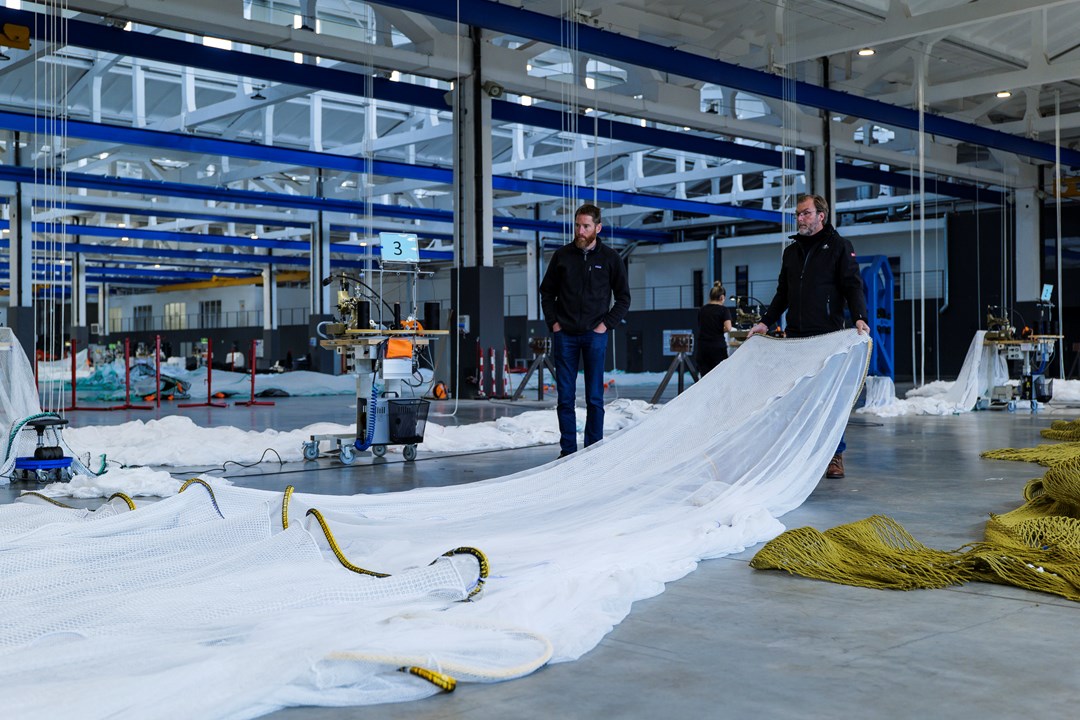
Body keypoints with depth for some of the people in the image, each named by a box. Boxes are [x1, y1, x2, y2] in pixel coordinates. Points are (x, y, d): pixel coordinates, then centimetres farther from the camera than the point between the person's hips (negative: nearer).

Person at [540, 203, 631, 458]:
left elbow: (624, 298, 8)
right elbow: (546, 292, 16)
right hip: (564, 335, 2)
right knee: (565, 397, 3)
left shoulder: (610, 258, 2)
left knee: (594, 398, 1)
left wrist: (606, 324, -3)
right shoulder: (562, 255, 6)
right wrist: (553, 322, 4)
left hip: (594, 336, -1)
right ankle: (567, 450, 9)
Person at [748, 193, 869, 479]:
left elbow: (853, 286, -4)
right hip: (795, 337, 5)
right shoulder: (791, 252, 19)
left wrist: (859, 318, -19)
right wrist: (765, 322, 15)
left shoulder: (839, 247, 3)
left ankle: (835, 456, 5)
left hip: (828, 337, -5)